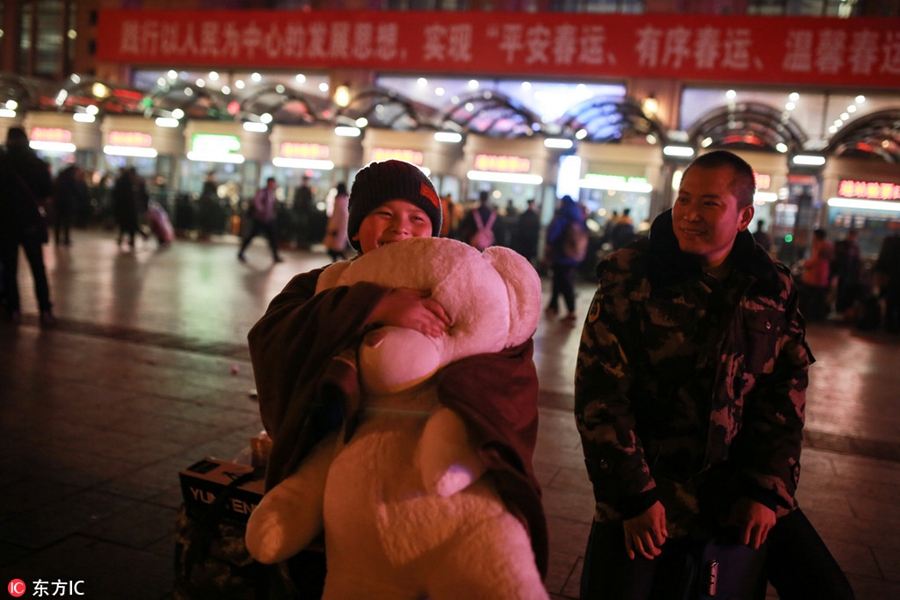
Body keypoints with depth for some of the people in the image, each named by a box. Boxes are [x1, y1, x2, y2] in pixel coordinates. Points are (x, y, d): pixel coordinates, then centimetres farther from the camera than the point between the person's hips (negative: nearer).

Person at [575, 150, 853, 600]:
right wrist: (634, 497, -15)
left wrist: (768, 491, -2)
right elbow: (599, 390, -13)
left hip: (742, 482, 4)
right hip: (649, 482, -3)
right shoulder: (631, 277, -11)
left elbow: (785, 395, 6)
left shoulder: (775, 290, 2)